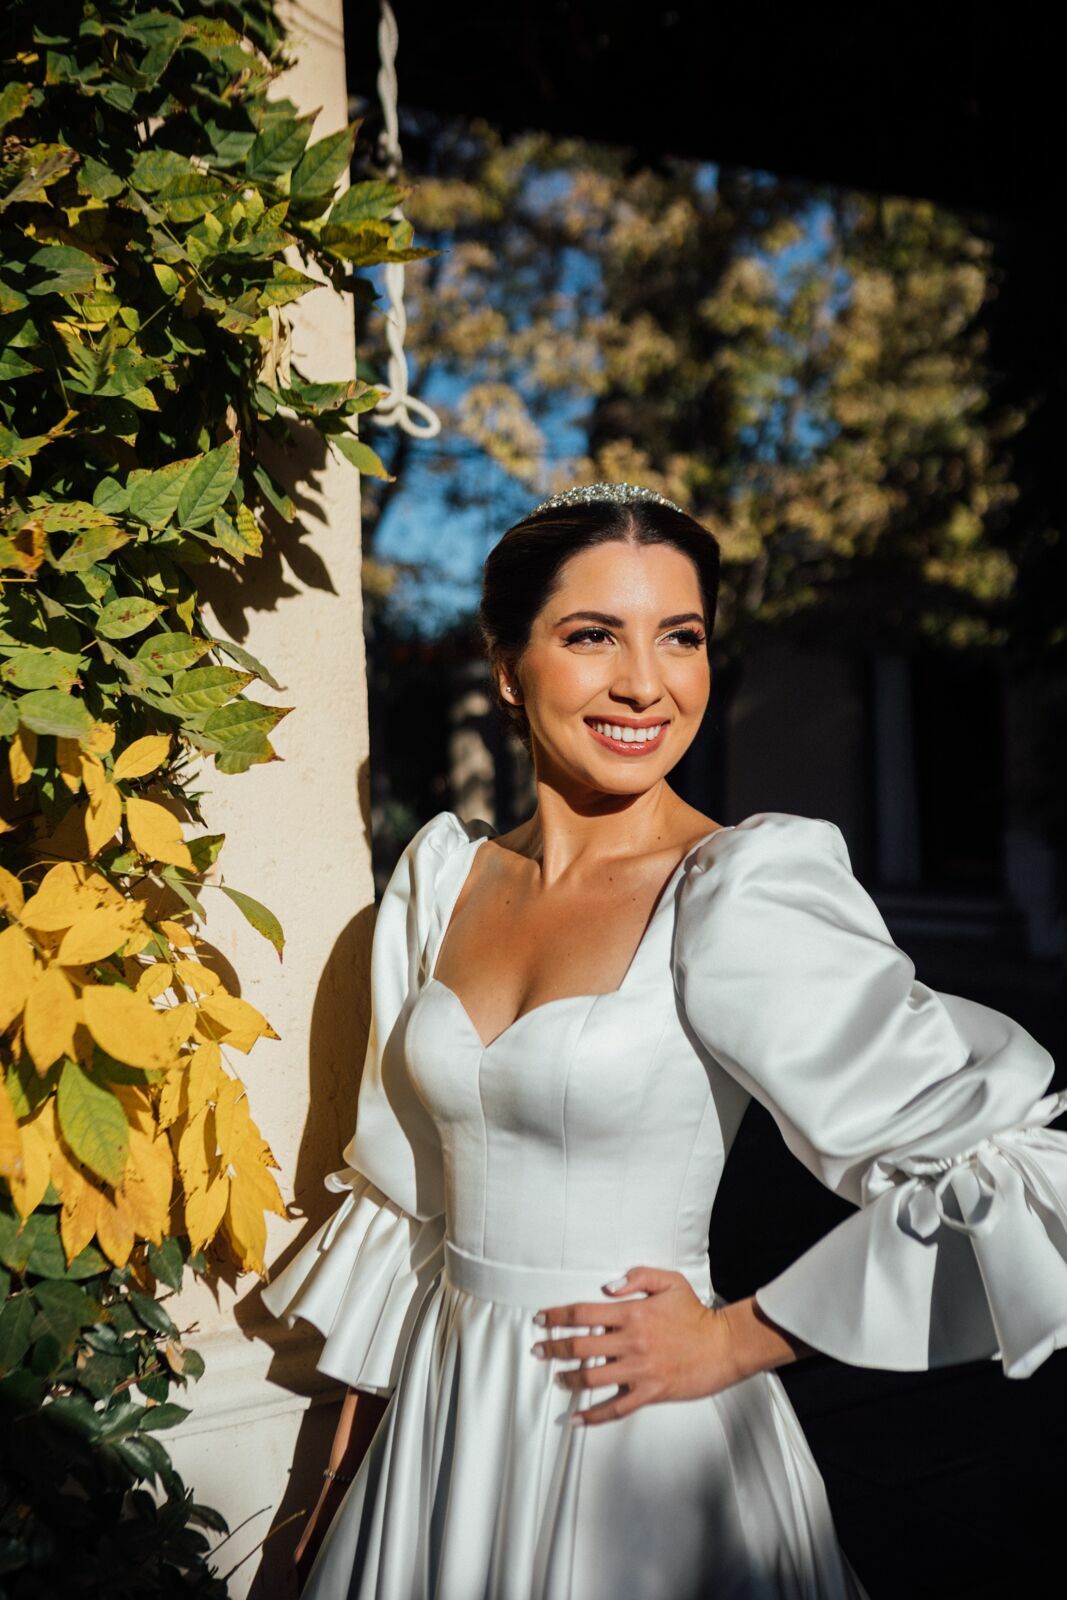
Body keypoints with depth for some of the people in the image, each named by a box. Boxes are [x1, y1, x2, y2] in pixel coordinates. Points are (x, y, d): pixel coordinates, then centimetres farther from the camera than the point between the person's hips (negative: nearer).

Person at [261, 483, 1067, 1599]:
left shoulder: (742, 898, -19)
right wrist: (349, 1456, 10)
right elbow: (399, 1192, 8)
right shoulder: (442, 872, -1)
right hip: (436, 1425, 5)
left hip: (640, 1456, -5)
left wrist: (738, 1339, -15)